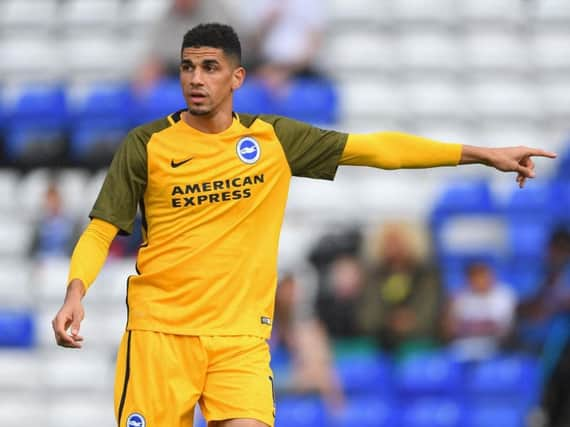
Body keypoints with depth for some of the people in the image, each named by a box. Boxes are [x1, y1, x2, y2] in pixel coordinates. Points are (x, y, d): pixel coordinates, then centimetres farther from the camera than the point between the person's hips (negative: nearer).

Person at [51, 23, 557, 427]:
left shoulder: (275, 139, 6)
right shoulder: (146, 145, 1)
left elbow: (375, 148, 9)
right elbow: (99, 231, 3)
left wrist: (484, 153, 9)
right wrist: (76, 292, -17)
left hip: (241, 335, 1)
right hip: (159, 330, -1)